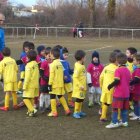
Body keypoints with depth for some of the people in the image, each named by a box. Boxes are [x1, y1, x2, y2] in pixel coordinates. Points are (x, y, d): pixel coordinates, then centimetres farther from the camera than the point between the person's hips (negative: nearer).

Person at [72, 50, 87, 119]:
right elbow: (75, 77, -23)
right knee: (78, 99, -2)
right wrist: (80, 85, -23)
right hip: (78, 87, -9)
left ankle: (79, 111, 27)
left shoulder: (82, 65, 8)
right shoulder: (78, 66, -20)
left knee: (82, 99, 16)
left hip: (82, 86, 9)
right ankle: (75, 112, 8)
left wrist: (84, 85, 16)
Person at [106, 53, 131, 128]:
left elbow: (117, 81, -22)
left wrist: (110, 86, -9)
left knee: (115, 108, 0)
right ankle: (124, 121, 19)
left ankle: (114, 122, -1)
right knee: (124, 108, 14)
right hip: (126, 93, 7)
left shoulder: (118, 70, -14)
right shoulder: (127, 70, 9)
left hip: (118, 93, -7)